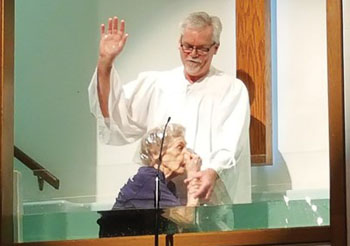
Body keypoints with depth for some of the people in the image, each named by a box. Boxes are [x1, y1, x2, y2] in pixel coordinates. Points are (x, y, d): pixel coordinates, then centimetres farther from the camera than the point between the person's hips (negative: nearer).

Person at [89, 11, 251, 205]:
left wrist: (213, 172, -28)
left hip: (210, 199, -2)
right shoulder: (155, 83, 17)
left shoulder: (232, 89, 7)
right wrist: (105, 64, -2)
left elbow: (230, 145, -7)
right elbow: (116, 119, 8)